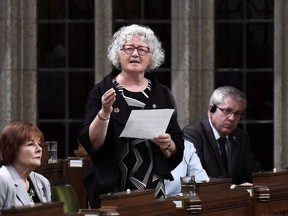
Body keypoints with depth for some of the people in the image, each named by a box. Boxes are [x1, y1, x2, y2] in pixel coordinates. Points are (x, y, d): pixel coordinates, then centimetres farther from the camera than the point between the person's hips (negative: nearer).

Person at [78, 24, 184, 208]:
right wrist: (105, 112, -21)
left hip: (153, 189, 3)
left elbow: (177, 149, 10)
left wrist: (167, 145, -11)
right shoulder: (102, 92, 0)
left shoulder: (162, 94, 8)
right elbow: (90, 143, -8)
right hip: (111, 189, -3)